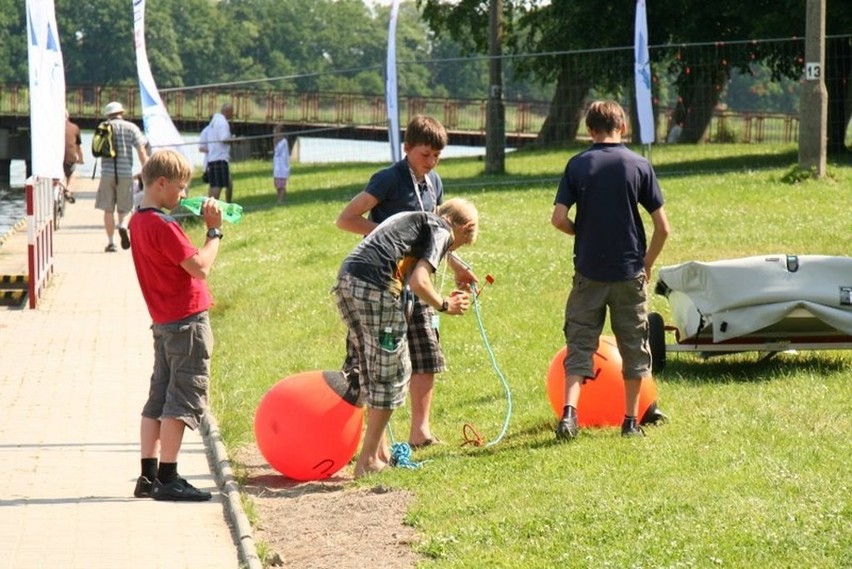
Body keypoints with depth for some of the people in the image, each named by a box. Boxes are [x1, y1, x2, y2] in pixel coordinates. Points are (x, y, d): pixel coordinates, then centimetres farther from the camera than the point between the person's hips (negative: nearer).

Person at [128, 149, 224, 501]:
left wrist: (203, 225, 10)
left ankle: (149, 476, 13)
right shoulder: (163, 226, -18)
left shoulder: (139, 222, 11)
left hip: (163, 323, 9)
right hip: (187, 320, -9)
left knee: (158, 399, 11)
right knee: (184, 399, -6)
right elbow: (200, 267, -20)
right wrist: (214, 231, -10)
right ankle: (168, 479, -6)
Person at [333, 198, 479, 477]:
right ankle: (368, 461, 6)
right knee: (391, 373, 3)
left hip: (345, 280, 9)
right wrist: (445, 306, 8)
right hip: (375, 287, -9)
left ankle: (380, 450, 28)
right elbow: (418, 281, -9)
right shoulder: (441, 231, 5)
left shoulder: (413, 219, 29)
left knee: (373, 371, 20)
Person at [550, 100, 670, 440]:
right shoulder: (639, 166, -3)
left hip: (589, 271, 0)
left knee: (580, 344, 5)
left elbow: (559, 219, -9)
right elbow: (662, 227, -4)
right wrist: (647, 263, 10)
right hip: (630, 271, 0)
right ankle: (631, 421, 16)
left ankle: (570, 410, -13)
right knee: (633, 347, 12)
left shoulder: (578, 165, -3)